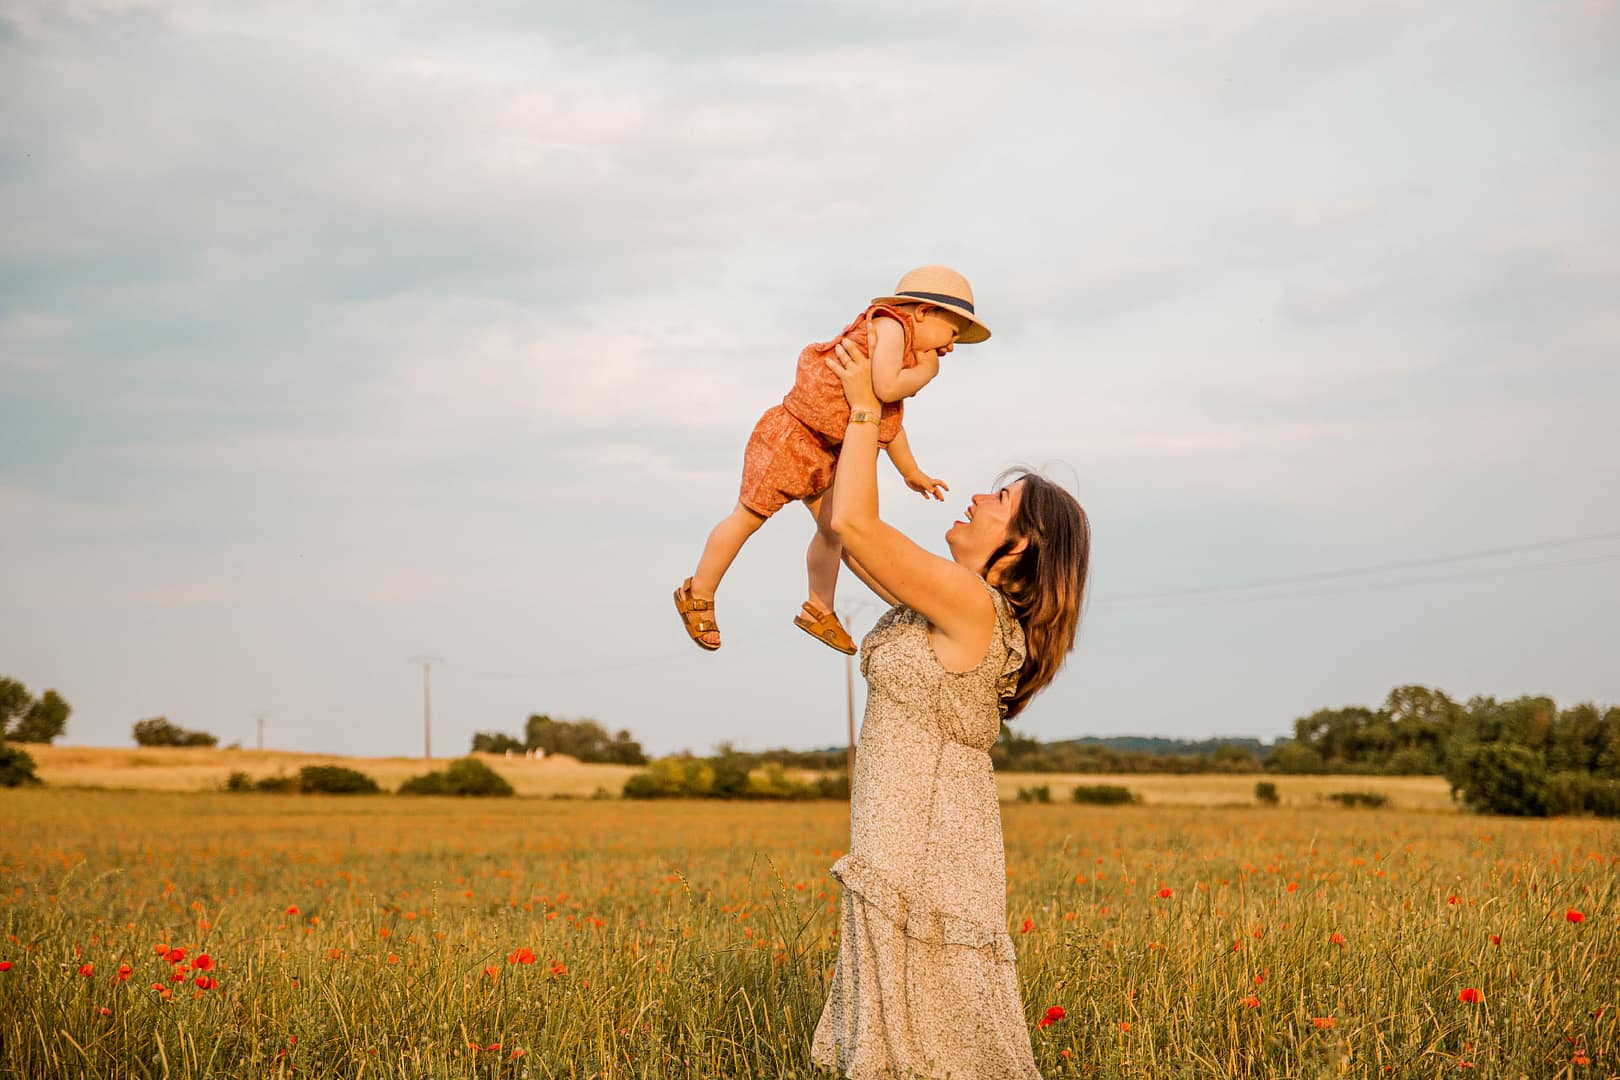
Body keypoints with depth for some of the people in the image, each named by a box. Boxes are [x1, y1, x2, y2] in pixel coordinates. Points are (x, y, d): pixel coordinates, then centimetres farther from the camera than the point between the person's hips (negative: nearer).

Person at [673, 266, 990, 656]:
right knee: (748, 517, 3)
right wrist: (925, 371, -14)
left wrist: (912, 473, 31)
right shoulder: (890, 324, -18)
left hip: (829, 452, 9)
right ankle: (697, 596, 18)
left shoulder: (905, 349, 12)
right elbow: (885, 389, -32)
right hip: (790, 436, -9)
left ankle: (818, 611, 32)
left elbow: (889, 420, 24)